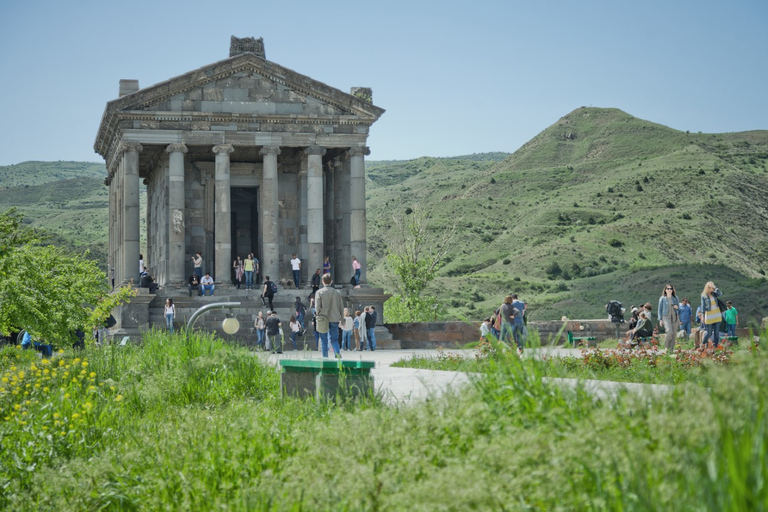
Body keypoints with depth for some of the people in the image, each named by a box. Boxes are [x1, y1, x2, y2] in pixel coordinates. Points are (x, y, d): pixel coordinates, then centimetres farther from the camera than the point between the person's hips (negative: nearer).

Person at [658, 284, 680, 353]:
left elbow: (679, 307, 19)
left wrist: (677, 307, -6)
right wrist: (660, 319, -3)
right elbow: (660, 309, 4)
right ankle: (666, 346, 1)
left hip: (674, 317, 4)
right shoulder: (662, 298, 1)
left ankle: (671, 349, 8)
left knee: (674, 334, 0)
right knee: (669, 332, -21)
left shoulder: (675, 298, 10)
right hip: (666, 317, -4)